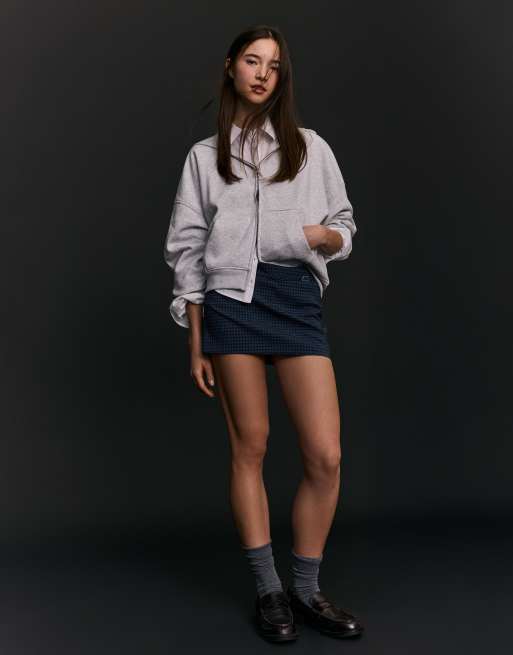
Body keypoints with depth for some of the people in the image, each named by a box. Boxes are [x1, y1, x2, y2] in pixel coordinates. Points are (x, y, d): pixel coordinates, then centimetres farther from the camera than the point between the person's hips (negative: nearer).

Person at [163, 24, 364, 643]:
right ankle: (268, 590, 16)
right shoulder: (204, 155, 12)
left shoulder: (310, 146, 13)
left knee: (326, 456, -6)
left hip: (299, 297, 1)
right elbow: (187, 250, 9)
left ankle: (306, 589, 13)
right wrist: (196, 342, 4)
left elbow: (344, 223, 17)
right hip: (231, 300, -1)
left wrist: (326, 235, -8)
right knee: (249, 446, 2)